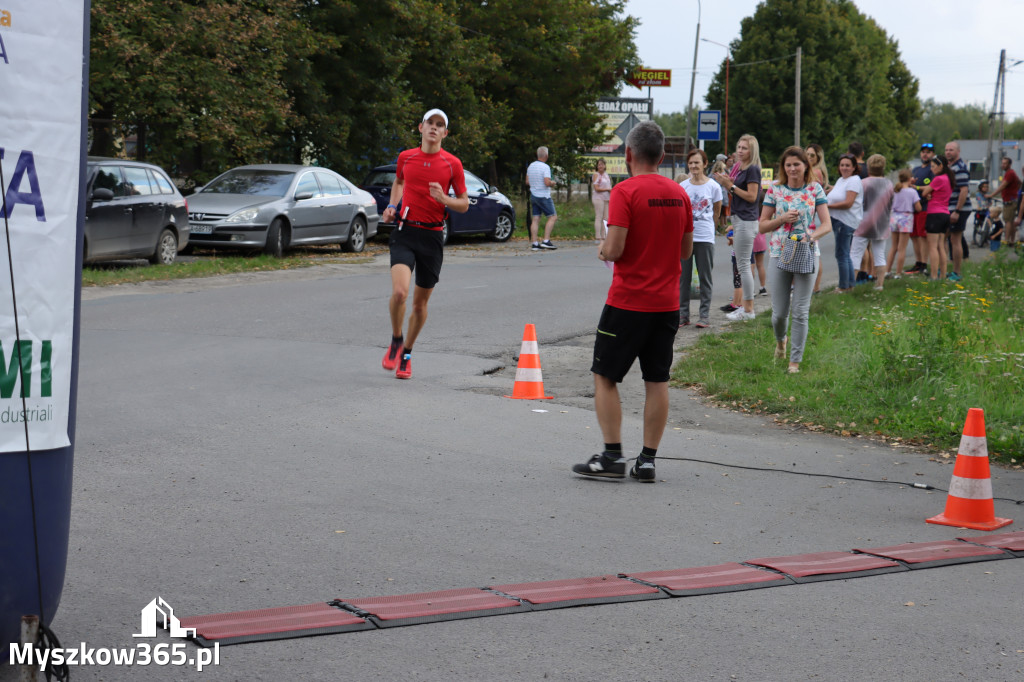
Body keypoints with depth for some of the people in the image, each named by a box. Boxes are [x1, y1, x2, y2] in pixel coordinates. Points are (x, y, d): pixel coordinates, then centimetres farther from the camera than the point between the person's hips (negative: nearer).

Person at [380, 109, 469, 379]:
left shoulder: (452, 163, 0)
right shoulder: (405, 157, 5)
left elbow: (464, 205, 4)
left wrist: (444, 198, -15)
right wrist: (392, 207, 10)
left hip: (433, 236, 0)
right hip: (405, 232, 0)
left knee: (420, 302, 8)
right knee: (399, 292, -21)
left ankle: (406, 353, 29)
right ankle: (395, 341, 6)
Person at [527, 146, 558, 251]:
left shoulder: (531, 166, 9)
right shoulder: (545, 167, -16)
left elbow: (527, 180, 17)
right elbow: (547, 183, -23)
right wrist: (552, 183, -4)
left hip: (533, 194, 7)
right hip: (543, 196, -7)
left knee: (536, 219, 5)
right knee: (552, 217, 0)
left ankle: (534, 243, 0)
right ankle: (546, 241, -8)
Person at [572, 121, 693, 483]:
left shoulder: (625, 191, -13)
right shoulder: (679, 193, 6)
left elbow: (615, 249, -19)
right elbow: (686, 249, 13)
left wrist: (603, 250, 2)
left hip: (628, 301, -5)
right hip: (667, 302, 6)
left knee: (605, 377, 5)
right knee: (657, 381, 8)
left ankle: (613, 456, 1)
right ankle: (648, 460, 8)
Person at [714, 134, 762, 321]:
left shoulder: (752, 169, -12)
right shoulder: (738, 168, 15)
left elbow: (751, 196, -16)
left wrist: (730, 186, -15)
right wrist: (727, 184, 1)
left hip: (747, 221, -10)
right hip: (738, 219, 10)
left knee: (743, 264, -7)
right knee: (742, 265, 12)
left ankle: (748, 310, -3)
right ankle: (747, 306, 16)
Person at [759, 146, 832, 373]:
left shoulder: (815, 189, 2)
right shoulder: (775, 190, 3)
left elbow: (827, 225, -1)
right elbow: (762, 225, 5)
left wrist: (812, 236, -20)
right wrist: (782, 218, -12)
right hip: (780, 253, 1)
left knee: (800, 311, -2)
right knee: (779, 312, 3)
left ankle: (795, 360, 8)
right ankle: (780, 339, 37)